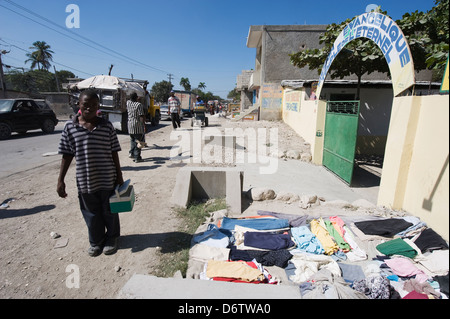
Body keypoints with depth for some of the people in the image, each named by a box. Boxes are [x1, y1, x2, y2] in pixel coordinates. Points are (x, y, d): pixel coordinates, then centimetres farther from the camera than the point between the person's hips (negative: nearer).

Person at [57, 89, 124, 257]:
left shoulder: (107, 126, -5)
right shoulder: (70, 126, -3)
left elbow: (114, 153, 0)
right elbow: (67, 155, 1)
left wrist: (119, 176, 1)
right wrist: (60, 180, 0)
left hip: (107, 179, -1)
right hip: (85, 181, 1)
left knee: (109, 211, 15)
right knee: (92, 214, 16)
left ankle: (111, 238, 38)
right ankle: (96, 241, 39)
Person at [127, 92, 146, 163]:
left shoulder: (128, 103, 5)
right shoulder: (139, 105, -11)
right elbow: (141, 116, -15)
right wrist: (143, 125, -11)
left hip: (130, 125, 6)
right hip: (137, 125, -6)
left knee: (132, 140, 22)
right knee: (138, 141, 0)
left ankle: (131, 153, 12)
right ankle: (137, 157, 2)